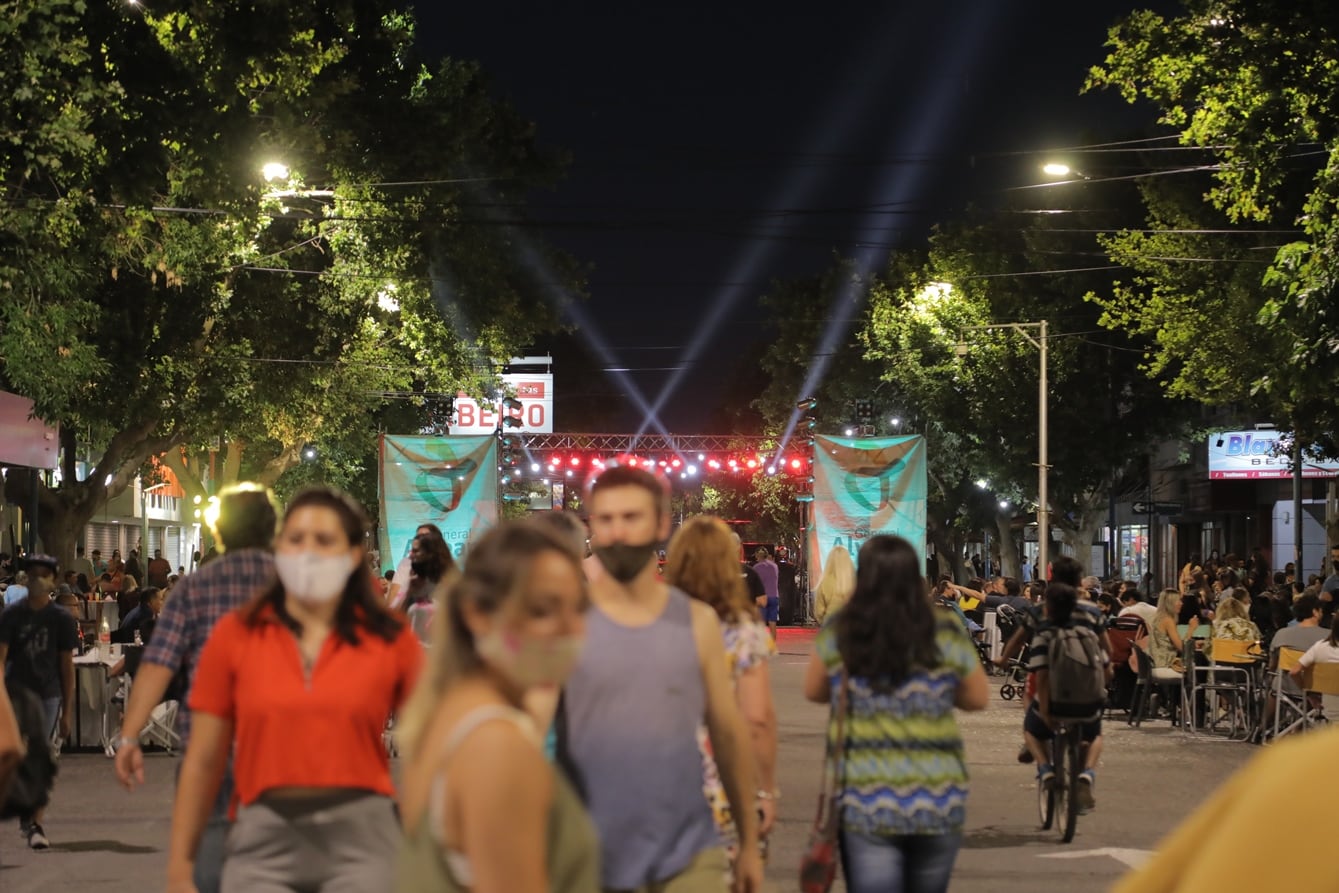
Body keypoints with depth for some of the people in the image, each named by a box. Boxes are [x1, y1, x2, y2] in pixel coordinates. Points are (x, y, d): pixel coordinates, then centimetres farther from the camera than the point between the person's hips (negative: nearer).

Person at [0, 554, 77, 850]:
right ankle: (25, 811, 29)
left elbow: (66, 666, 5)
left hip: (48, 695, -1)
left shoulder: (61, 619, 1)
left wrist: (68, 711, 4)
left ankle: (35, 824, -7)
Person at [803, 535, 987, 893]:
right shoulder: (947, 634, -4)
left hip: (866, 803, -1)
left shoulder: (838, 634, -4)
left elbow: (813, 690, 12)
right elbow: (978, 698, 9)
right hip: (937, 801, 2)